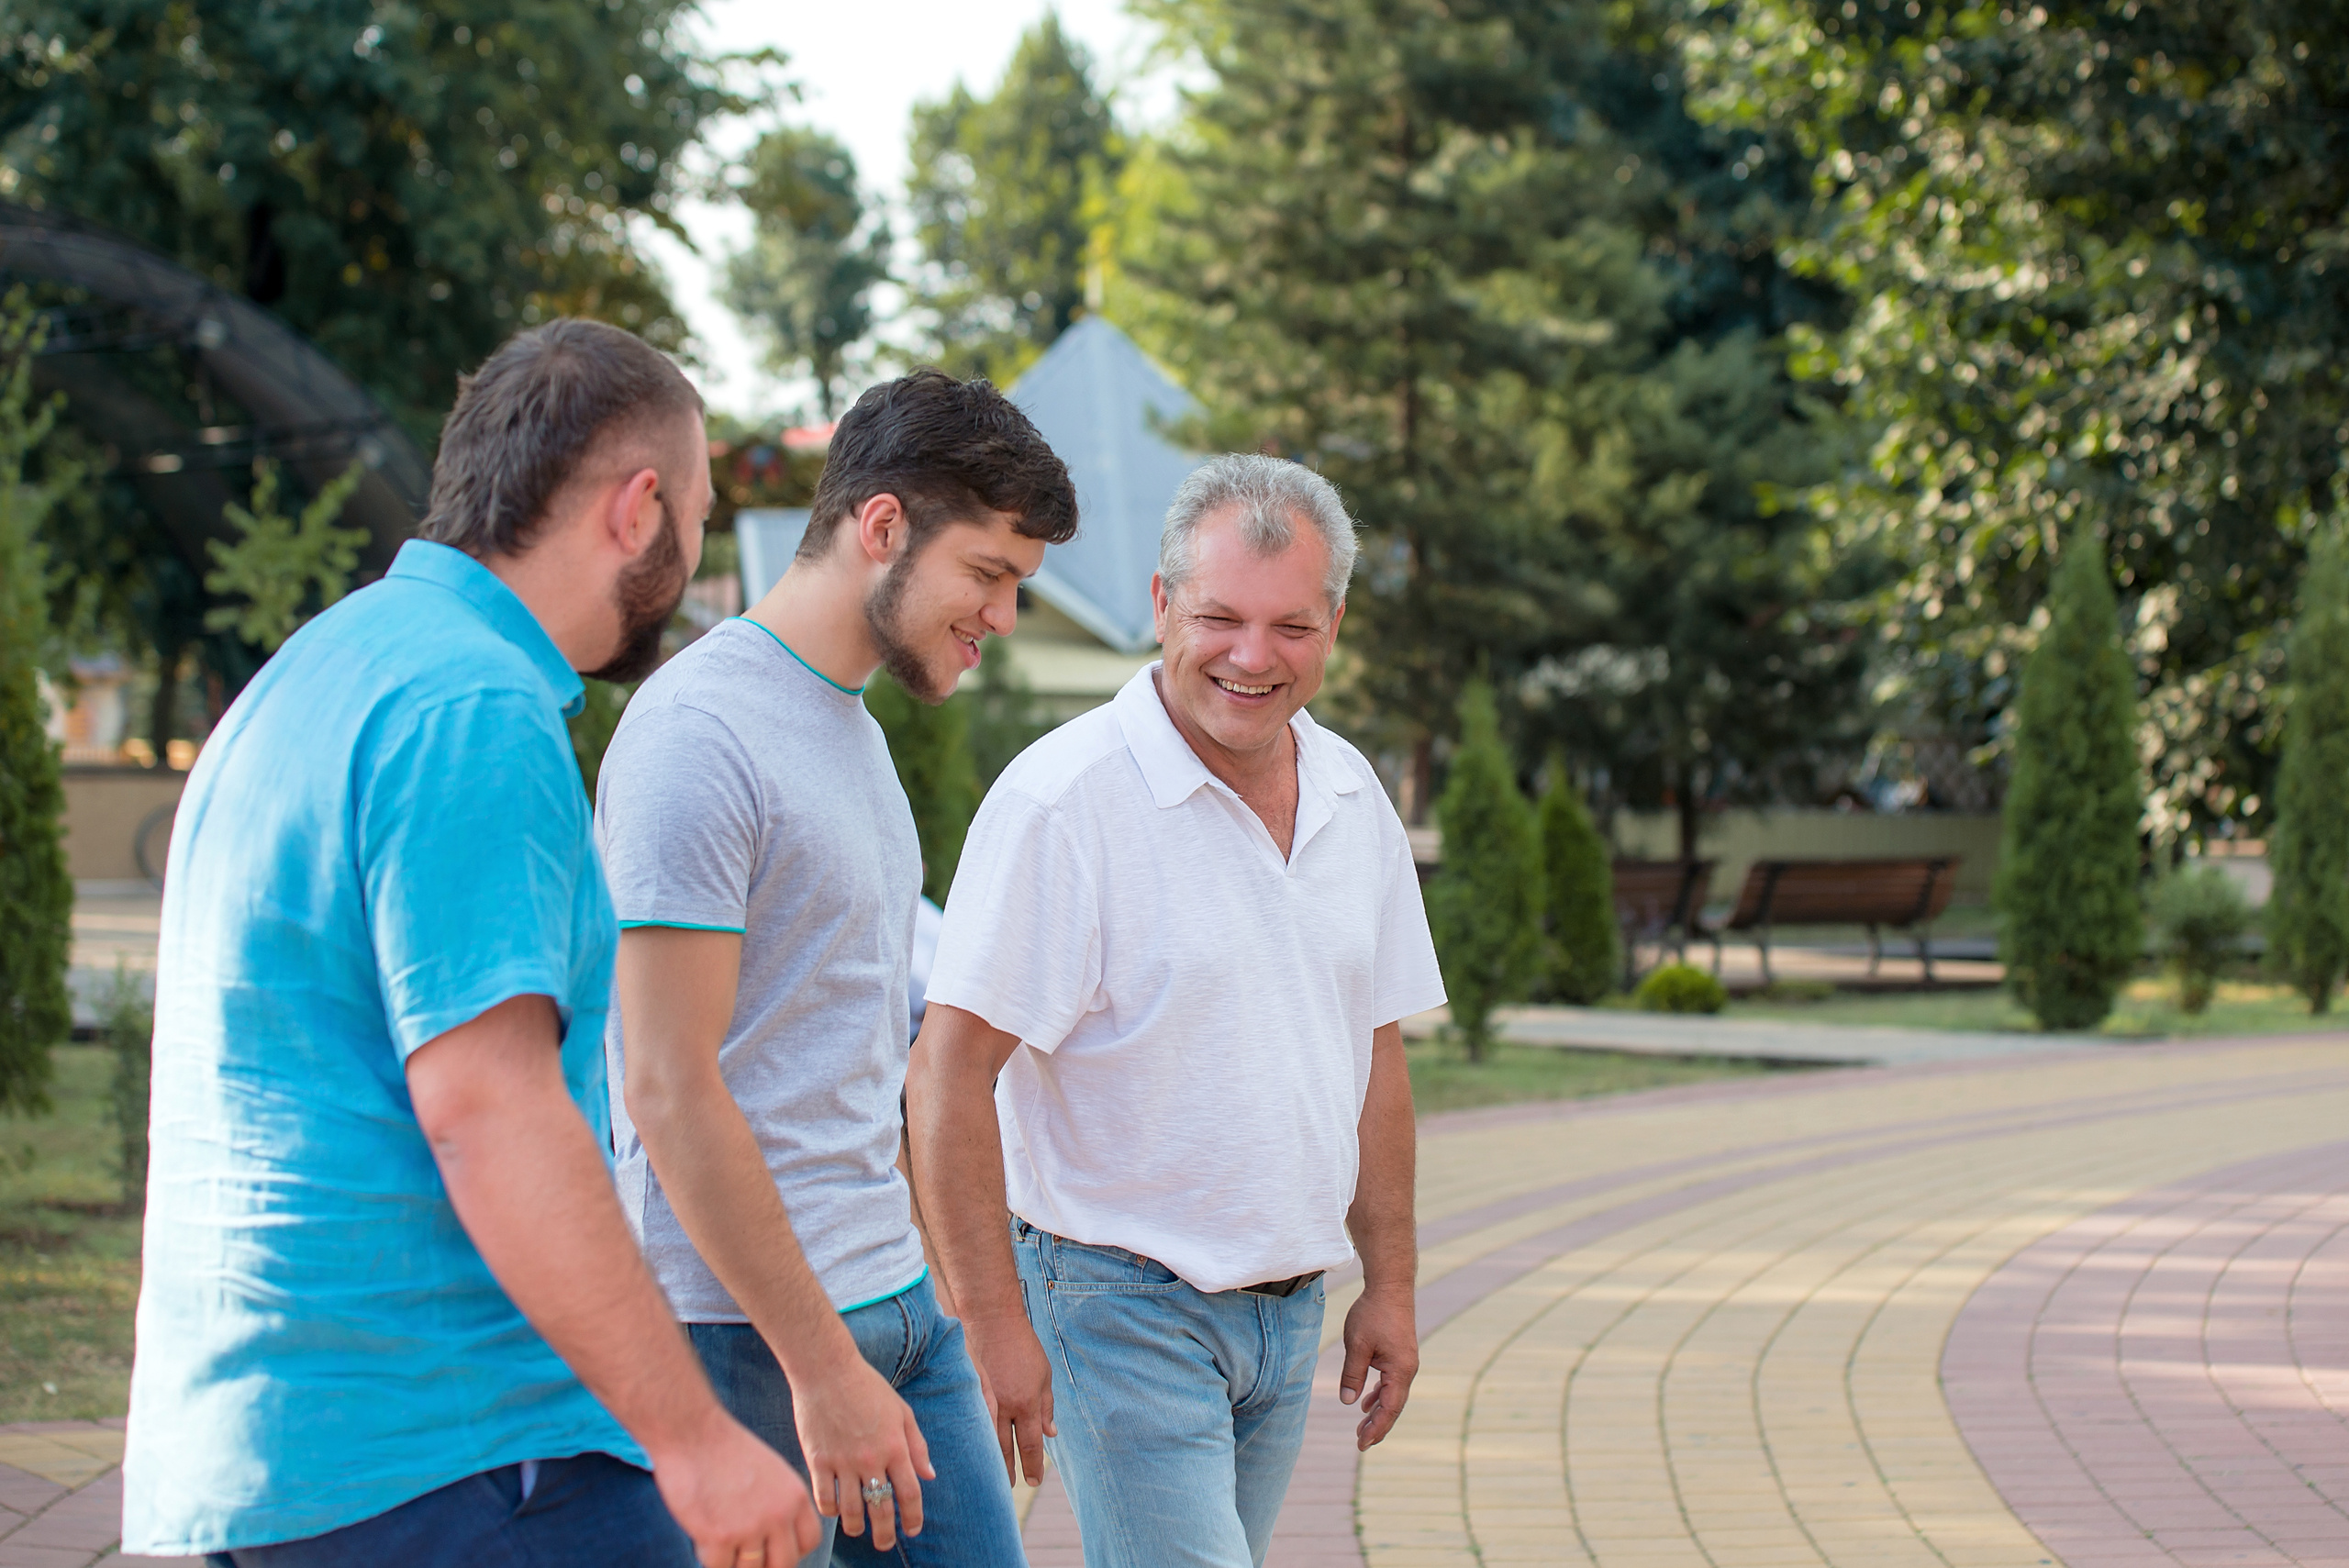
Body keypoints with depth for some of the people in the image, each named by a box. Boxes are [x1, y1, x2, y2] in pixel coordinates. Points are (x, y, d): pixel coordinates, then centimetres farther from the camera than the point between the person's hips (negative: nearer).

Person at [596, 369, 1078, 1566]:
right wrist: (819, 1365, -20)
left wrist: (913, 1298, 19)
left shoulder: (854, 732, 16)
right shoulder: (699, 734, -15)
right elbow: (671, 1089, -20)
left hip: (896, 1302, 9)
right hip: (748, 1331, -9)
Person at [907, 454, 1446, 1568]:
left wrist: (1390, 1283, 15)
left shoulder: (1352, 799, 8)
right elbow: (950, 1078, -17)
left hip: (1290, 1309, 7)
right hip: (1127, 1307, -7)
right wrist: (997, 1326, -19)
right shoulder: (1063, 799, -15)